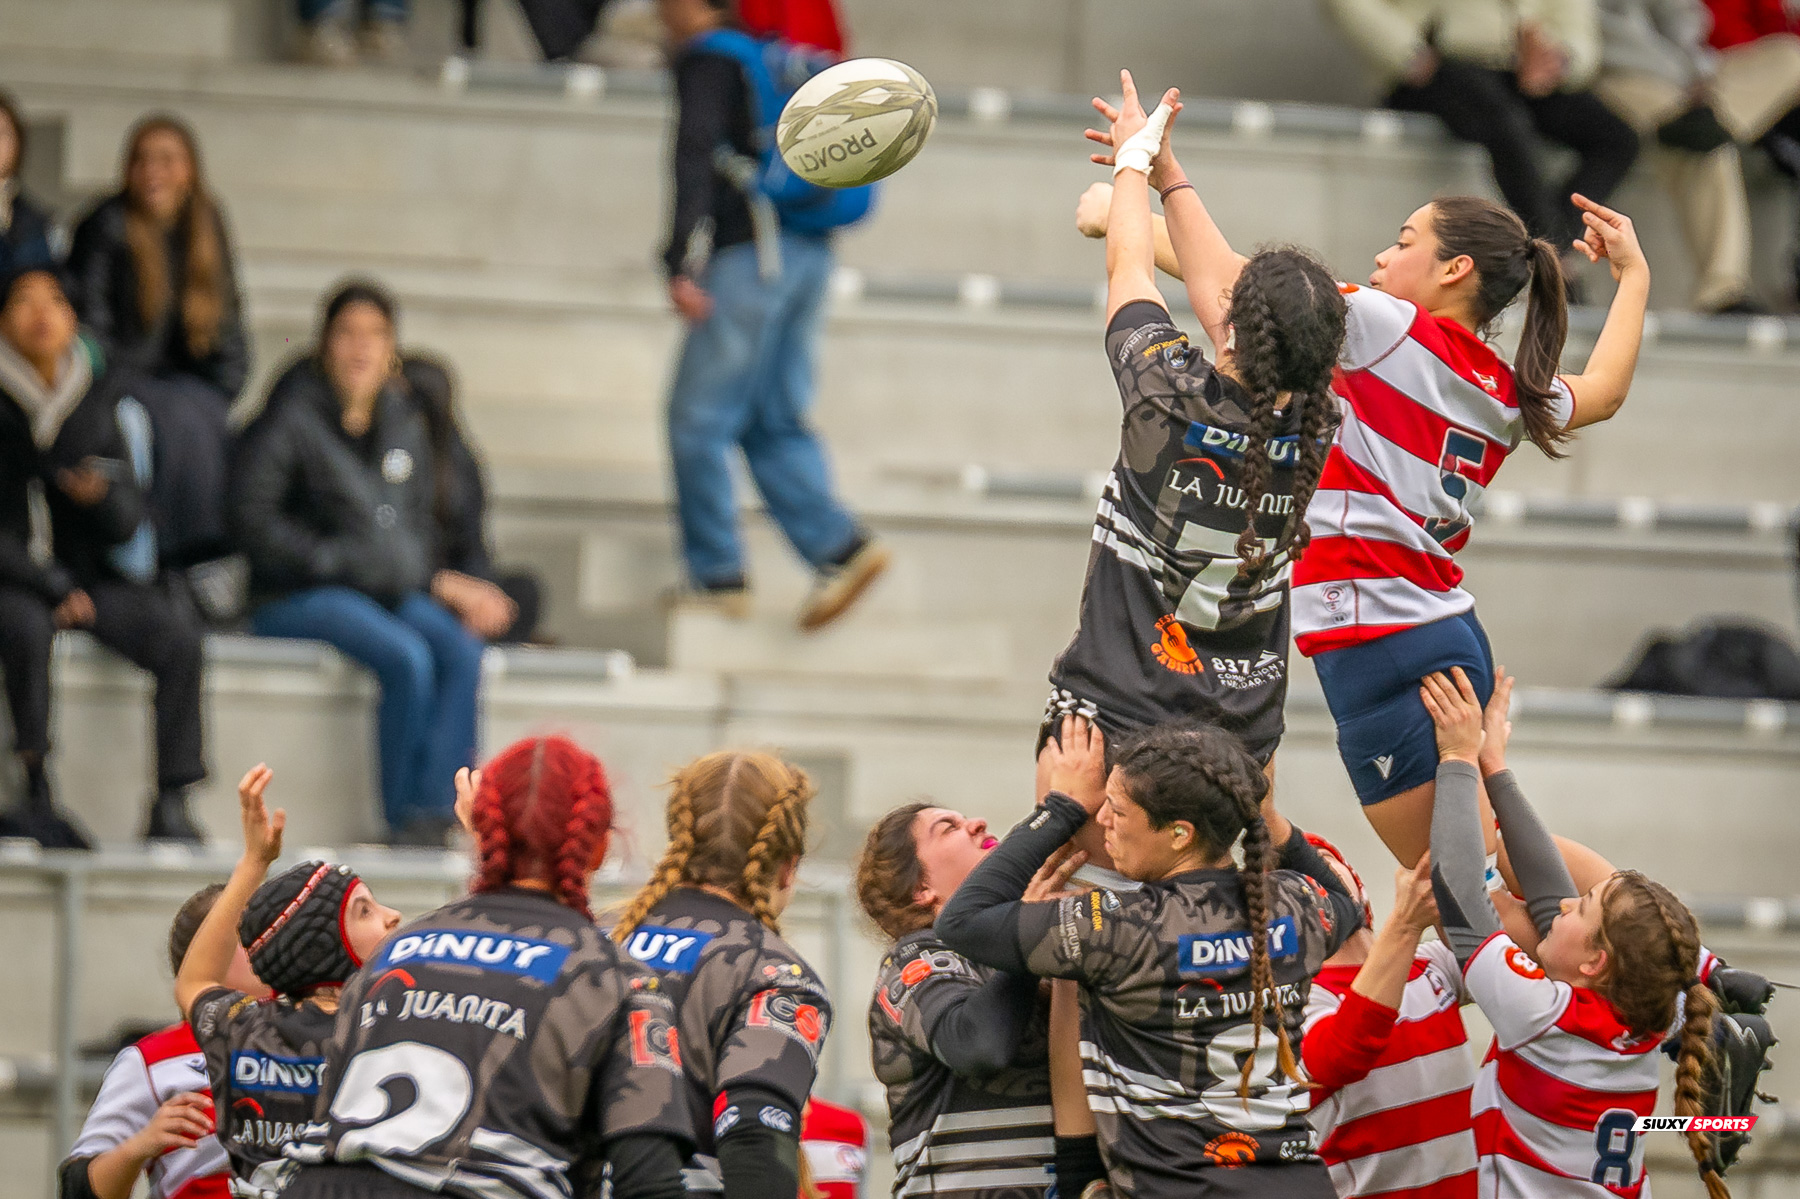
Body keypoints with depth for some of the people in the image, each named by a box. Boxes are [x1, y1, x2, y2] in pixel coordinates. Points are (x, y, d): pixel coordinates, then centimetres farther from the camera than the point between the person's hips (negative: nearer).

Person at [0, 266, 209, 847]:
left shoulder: (110, 400, 7)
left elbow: (128, 525, 6)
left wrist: (103, 495, -17)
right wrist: (52, 586, -13)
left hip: (93, 575, 3)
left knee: (177, 630, -24)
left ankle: (172, 802, -25)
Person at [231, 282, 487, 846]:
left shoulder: (403, 424, 15)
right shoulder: (293, 415, -4)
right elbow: (253, 521, -10)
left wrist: (432, 582, 6)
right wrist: (334, 560, -13)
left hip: (393, 592, 6)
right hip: (295, 597, -6)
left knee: (462, 651, -24)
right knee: (407, 658, -31)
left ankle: (434, 811, -33)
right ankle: (401, 817, -24)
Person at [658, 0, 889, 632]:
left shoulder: (705, 62, -4)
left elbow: (696, 158, -16)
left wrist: (681, 266, -21)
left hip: (749, 253, -8)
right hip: (810, 252, 8)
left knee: (699, 419, -2)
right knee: (776, 424, 10)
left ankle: (717, 575, -3)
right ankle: (841, 545, -6)